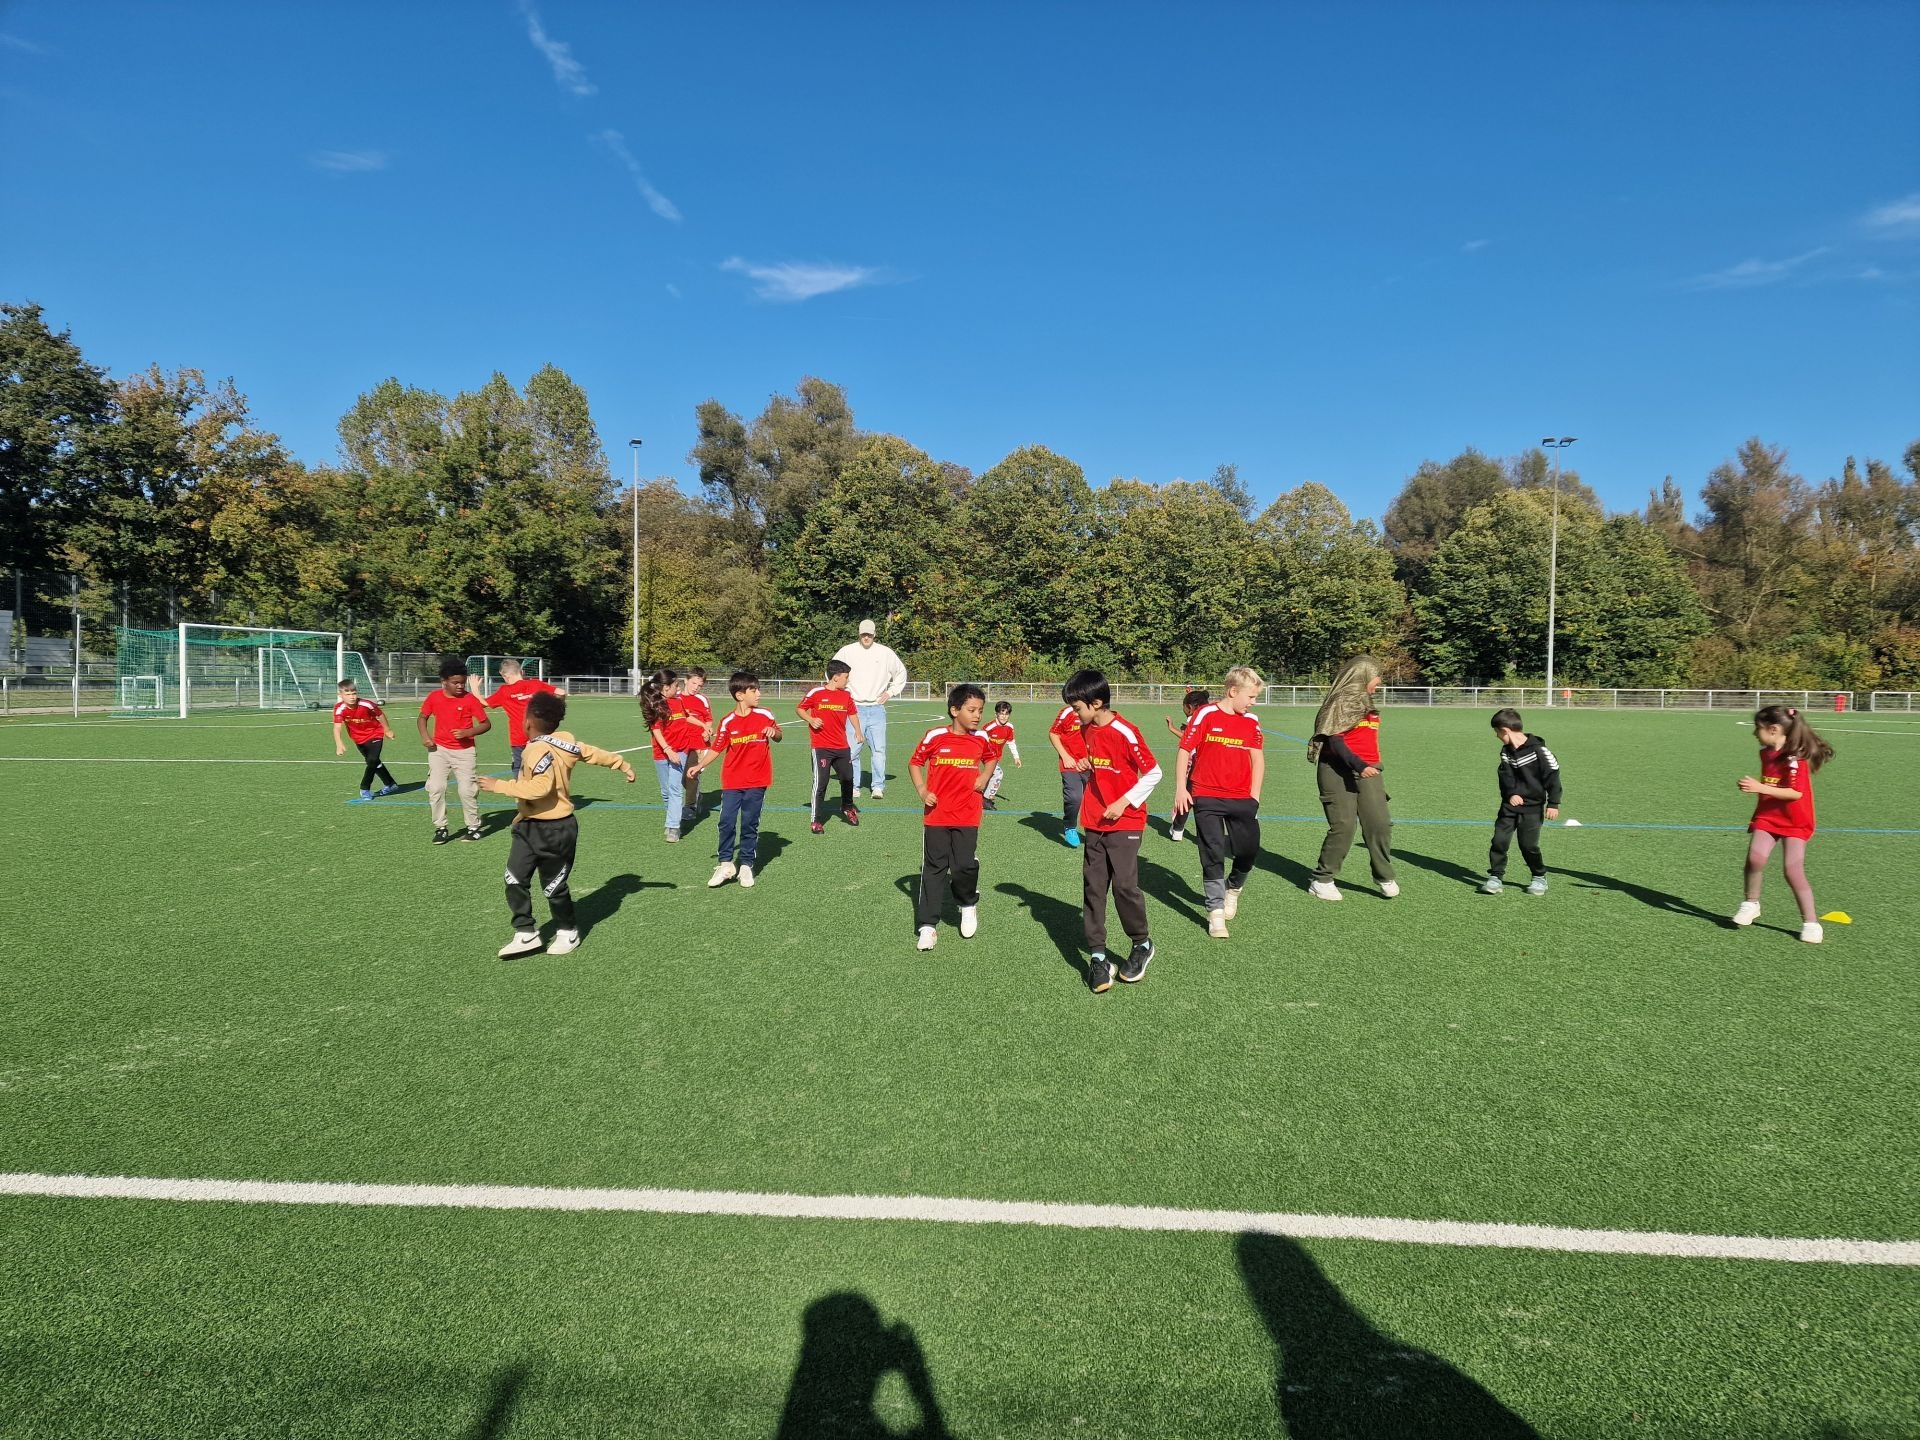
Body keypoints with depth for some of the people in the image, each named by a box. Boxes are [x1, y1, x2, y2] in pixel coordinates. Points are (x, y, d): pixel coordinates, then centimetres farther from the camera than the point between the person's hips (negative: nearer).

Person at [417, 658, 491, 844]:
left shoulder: (470, 699, -11)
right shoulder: (434, 697, -3)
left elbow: (486, 724, -6)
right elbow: (422, 717, 13)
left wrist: (468, 732, -22)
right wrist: (424, 735, -4)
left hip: (464, 751, -2)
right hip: (439, 749, 2)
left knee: (467, 790, -4)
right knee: (436, 788, -4)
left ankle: (473, 827, 13)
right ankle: (440, 828, 9)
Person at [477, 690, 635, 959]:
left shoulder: (539, 750, -24)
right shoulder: (565, 741, -1)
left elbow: (540, 788, -36)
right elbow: (594, 753, 9)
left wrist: (499, 786, -28)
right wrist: (623, 764, 25)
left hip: (553, 831, -8)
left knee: (553, 886, 9)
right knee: (515, 880, 6)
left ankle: (568, 932, 29)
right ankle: (526, 934, 13)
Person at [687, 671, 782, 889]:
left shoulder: (765, 715, -3)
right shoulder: (727, 721, -5)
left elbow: (778, 736, 11)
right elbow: (717, 748, 1)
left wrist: (773, 732, -12)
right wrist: (699, 765, -9)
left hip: (757, 781, 0)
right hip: (732, 781, 0)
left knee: (750, 824, 5)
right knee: (727, 822, -3)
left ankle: (746, 865, 16)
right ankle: (725, 864, 10)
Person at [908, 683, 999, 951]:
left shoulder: (981, 738, 0)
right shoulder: (935, 736, -9)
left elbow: (991, 758, 21)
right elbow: (914, 763, 2)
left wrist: (985, 776, 3)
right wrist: (922, 791, -10)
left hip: (967, 816, 1)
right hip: (936, 815, -1)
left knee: (966, 866, -2)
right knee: (933, 869, 4)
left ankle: (968, 905, 29)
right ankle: (928, 926, 11)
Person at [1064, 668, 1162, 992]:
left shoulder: (1124, 732, -17)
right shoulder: (1087, 730, 6)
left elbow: (1153, 773, -12)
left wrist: (1123, 803, -16)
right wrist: (1085, 766, -1)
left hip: (1125, 821, -7)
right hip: (1095, 822, 7)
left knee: (1124, 884, -9)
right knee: (1093, 887, 3)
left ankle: (1142, 944, 14)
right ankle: (1098, 956, 8)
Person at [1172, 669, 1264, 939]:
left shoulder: (1251, 723, 6)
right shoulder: (1205, 715, -7)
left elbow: (1257, 758, 10)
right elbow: (1184, 751, -5)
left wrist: (1254, 794, 2)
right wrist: (1180, 789, -8)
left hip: (1242, 799, 4)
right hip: (1207, 797, -4)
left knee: (1249, 850, 4)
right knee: (1213, 853, -2)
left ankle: (1232, 889, 34)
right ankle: (1216, 912, 5)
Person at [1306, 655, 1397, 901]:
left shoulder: (1365, 702, 18)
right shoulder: (1342, 701, -8)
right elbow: (1334, 741, -16)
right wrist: (1358, 765, -25)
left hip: (1366, 771, 8)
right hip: (1339, 771, -8)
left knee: (1380, 824, -1)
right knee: (1343, 826, -8)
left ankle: (1385, 876, 12)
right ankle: (1322, 880, 6)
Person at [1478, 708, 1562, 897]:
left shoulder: (1538, 749, -14)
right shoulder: (1506, 752, 5)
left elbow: (1552, 775, -11)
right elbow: (1506, 775, 0)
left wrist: (1553, 804, -13)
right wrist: (1511, 794, -20)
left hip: (1532, 806, -5)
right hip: (1510, 804, 5)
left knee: (1528, 844, -4)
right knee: (1499, 840, -2)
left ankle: (1540, 877, 18)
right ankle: (1495, 877, 6)